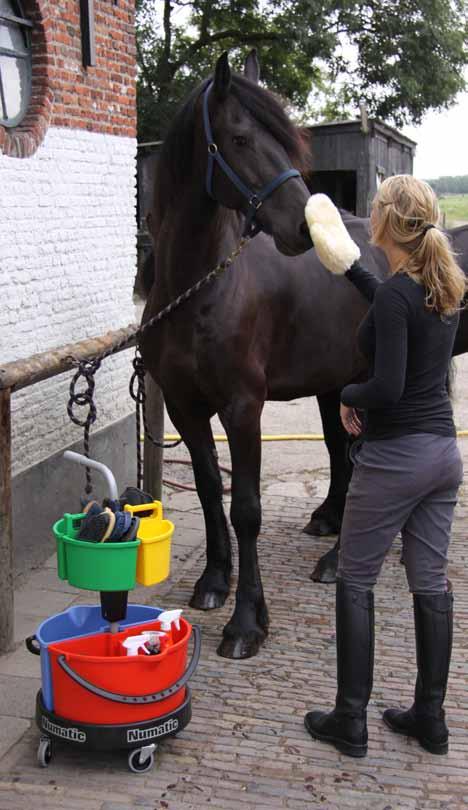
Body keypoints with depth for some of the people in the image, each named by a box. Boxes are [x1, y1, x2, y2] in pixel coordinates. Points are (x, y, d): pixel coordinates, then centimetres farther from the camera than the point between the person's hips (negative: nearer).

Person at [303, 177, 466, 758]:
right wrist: (349, 269, 27)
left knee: (355, 581, 6)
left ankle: (350, 722, 15)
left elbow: (387, 389, -25)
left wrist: (349, 395, -5)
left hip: (395, 457, -8)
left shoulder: (397, 293, -19)